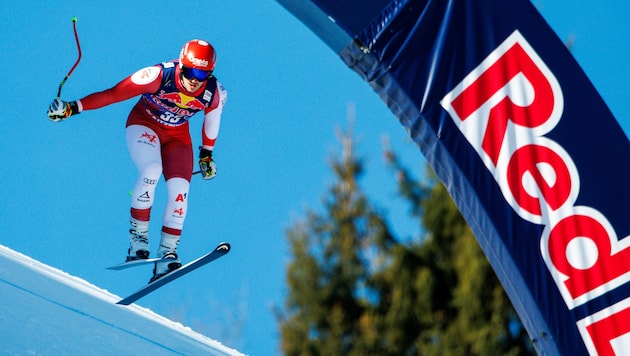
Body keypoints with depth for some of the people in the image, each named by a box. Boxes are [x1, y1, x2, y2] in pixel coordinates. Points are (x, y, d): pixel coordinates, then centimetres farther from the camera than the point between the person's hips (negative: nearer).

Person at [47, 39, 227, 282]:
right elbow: (113, 94, -23)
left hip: (177, 136, 3)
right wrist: (73, 107, -24)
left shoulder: (215, 93, -20)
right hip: (143, 124, -3)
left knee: (179, 189, -18)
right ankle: (138, 237, -19)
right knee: (151, 170, -31)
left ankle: (167, 254, -11)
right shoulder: (158, 75, -30)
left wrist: (207, 155, 16)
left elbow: (212, 121, 3)